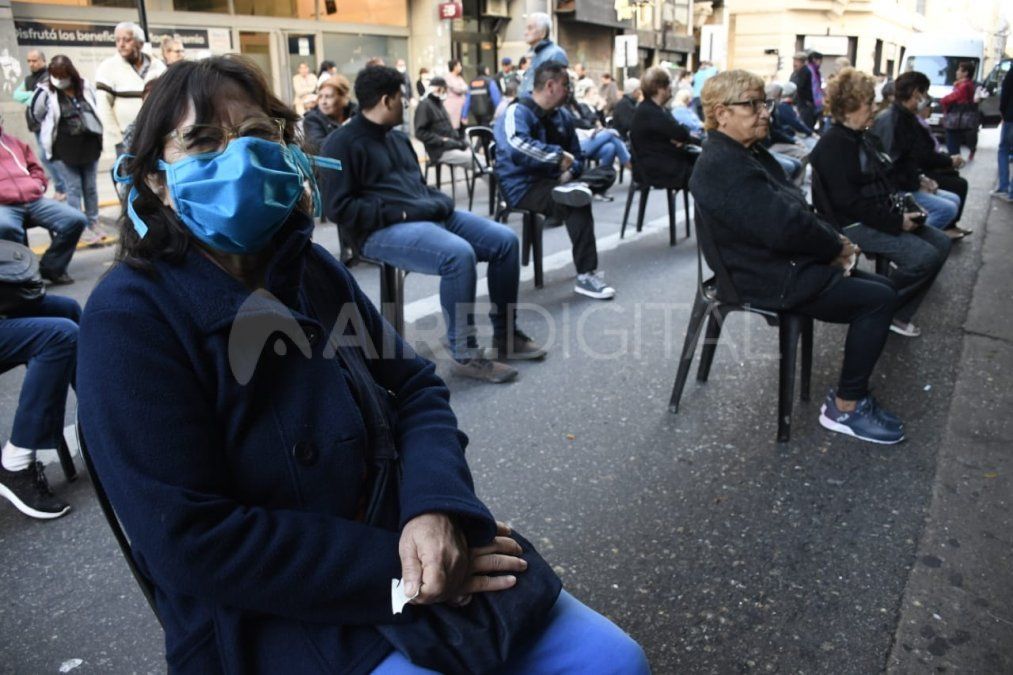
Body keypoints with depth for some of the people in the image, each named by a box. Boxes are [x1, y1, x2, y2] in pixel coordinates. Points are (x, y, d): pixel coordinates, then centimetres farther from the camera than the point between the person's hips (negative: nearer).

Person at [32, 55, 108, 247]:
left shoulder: (85, 87, 0)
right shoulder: (45, 93, -9)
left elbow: (96, 109, 14)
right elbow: (37, 114, 3)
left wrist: (88, 129, 10)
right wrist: (59, 130, 8)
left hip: (89, 145, 3)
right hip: (63, 149, -3)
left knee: (91, 187, 11)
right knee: (74, 188, -1)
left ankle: (94, 223, 23)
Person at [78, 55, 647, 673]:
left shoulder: (309, 268, 3)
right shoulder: (129, 318, -15)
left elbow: (416, 387, 3)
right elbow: (191, 543, -19)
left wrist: (437, 505, -17)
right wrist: (392, 568, -21)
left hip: (395, 543, 6)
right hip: (271, 619, -5)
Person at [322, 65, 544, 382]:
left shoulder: (398, 138, 21)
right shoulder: (342, 143, -5)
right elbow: (339, 207, -13)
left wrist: (441, 202, 6)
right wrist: (398, 213, -17)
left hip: (430, 215, 9)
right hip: (383, 228, -8)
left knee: (505, 240, -3)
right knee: (459, 254, -34)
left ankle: (505, 334, 7)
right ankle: (464, 354, -21)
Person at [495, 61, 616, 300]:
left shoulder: (562, 117, 14)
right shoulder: (517, 112, -11)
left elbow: (577, 156, 17)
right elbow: (517, 148, -32)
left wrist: (570, 172, -8)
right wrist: (558, 156, -24)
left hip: (552, 182, 8)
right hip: (523, 186, -8)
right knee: (577, 204, -29)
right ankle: (586, 276, -20)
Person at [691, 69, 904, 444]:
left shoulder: (748, 153, 13)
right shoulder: (724, 165, -21)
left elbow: (796, 208, 16)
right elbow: (784, 226, -28)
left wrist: (833, 240, -1)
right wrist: (837, 247, -13)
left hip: (784, 265, 11)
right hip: (773, 282, -11)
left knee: (880, 289, 10)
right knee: (878, 299, -12)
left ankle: (852, 390, 17)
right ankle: (845, 408, -1)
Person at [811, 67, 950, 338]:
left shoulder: (864, 138, 14)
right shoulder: (833, 144, -16)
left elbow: (884, 181, 23)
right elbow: (849, 201, -23)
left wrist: (902, 209, 4)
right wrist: (896, 222, -19)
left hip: (880, 216, 10)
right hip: (854, 224, -10)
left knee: (941, 243, 4)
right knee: (925, 256, -20)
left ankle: (899, 313, 6)